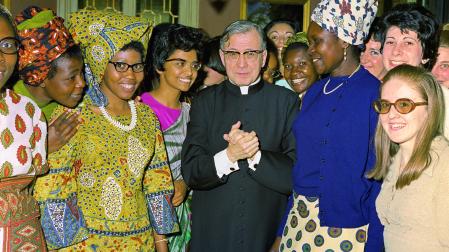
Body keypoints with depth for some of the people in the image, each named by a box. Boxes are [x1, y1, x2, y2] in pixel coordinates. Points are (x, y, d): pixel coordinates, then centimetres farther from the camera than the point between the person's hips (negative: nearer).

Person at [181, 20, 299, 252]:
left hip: (269, 233, 0)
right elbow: (190, 172, -8)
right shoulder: (205, 101, 0)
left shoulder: (287, 101, -3)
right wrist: (229, 155, -23)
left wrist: (255, 155, -21)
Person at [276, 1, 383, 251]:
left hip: (347, 230, -5)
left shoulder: (377, 94, -12)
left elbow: (380, 177, -11)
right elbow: (302, 168, 10)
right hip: (300, 222, 6)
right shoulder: (315, 92, 6)